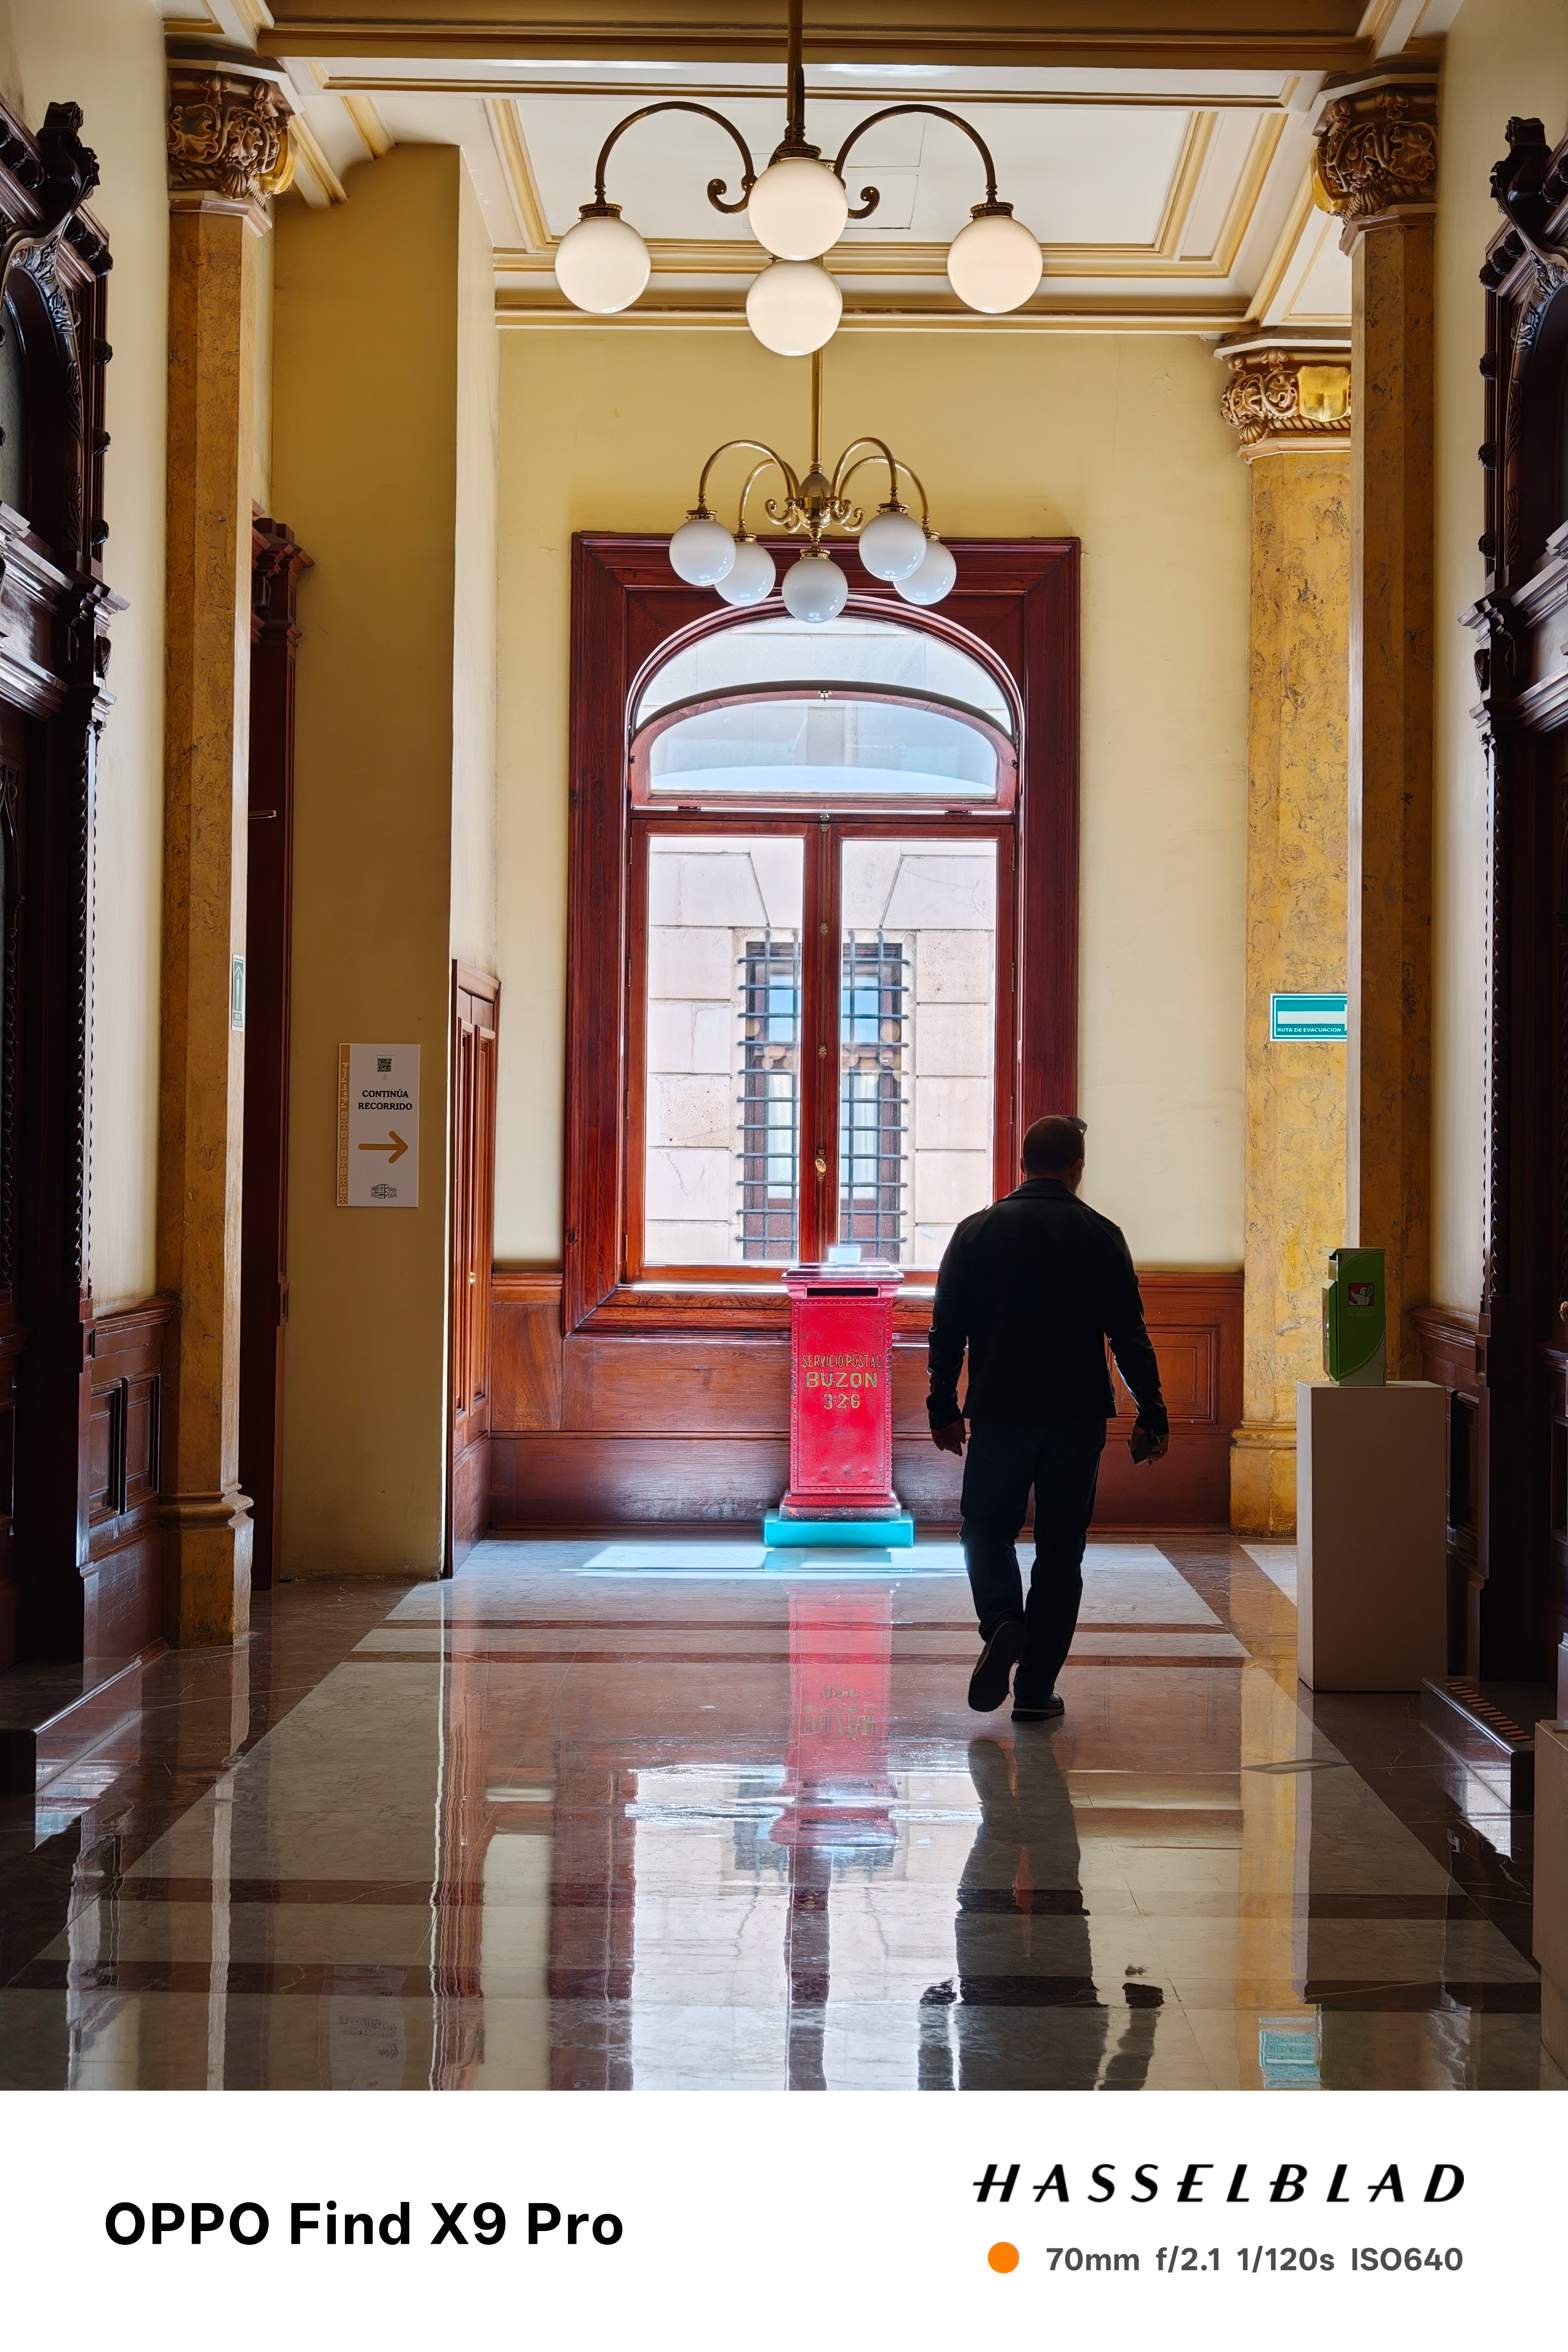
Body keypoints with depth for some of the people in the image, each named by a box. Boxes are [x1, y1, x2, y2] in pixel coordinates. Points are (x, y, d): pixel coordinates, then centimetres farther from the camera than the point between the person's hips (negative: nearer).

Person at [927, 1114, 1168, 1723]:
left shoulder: (977, 1232, 2)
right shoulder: (1100, 1236, -1)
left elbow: (947, 1330, 4)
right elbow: (1129, 1336, -3)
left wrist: (943, 1409, 11)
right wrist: (1151, 1416, 3)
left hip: (999, 1415, 0)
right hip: (1077, 1420, 0)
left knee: (987, 1529, 16)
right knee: (1060, 1548, 7)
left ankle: (1001, 1624, -13)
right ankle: (1036, 1691, 6)